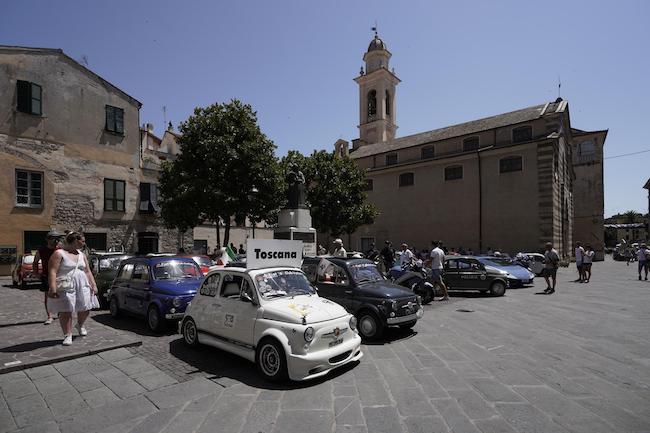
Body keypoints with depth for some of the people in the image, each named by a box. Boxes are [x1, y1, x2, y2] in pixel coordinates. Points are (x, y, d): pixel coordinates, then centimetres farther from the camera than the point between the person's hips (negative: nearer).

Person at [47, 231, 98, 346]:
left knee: (85, 309, 7)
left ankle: (80, 325, 34)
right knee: (65, 311, -2)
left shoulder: (82, 255, 14)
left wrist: (94, 285, 9)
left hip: (82, 286, 6)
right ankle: (67, 335, 10)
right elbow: (52, 272, -13)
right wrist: (53, 288, -22)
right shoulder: (59, 253, -6)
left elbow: (88, 272, 16)